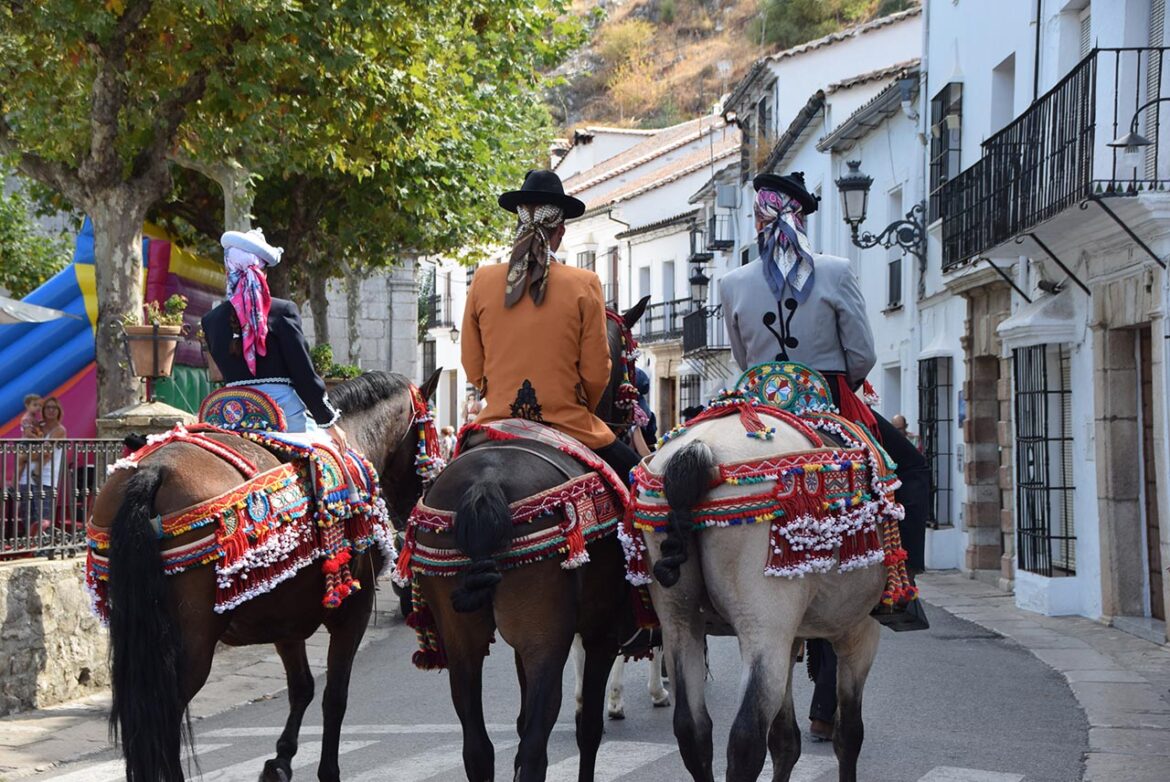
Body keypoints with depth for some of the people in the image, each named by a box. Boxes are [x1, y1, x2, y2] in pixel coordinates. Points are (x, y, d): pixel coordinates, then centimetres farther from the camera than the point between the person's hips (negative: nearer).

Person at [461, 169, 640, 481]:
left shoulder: (482, 281, -1)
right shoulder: (584, 284, -7)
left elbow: (473, 369, 4)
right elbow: (596, 373, -4)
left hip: (497, 421, 2)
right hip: (569, 428, -2)